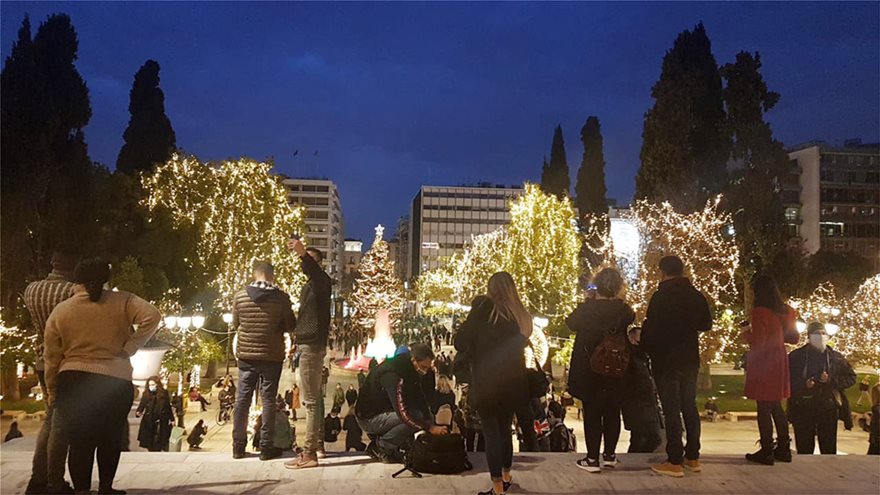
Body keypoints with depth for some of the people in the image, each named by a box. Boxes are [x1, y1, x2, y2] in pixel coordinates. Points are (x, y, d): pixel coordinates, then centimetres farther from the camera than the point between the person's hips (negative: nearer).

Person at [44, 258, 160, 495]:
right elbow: (152, 317, -15)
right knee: (110, 440, 16)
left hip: (73, 382, 1)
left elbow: (52, 357, 7)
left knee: (79, 442, 8)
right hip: (115, 382, -1)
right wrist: (129, 349, -7)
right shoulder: (122, 301, -2)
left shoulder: (60, 311, 3)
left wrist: (52, 391, 17)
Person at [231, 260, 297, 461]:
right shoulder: (281, 298, -11)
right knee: (268, 400, 5)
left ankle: (238, 446, 15)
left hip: (246, 355, 2)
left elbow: (235, 324, 8)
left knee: (242, 399, 10)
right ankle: (266, 447, 9)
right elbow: (290, 326, -1)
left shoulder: (240, 296, -5)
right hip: (272, 356, -2)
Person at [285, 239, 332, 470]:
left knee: (311, 401, -11)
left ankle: (310, 453, -11)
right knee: (315, 398, 15)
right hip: (309, 345, 11)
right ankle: (318, 444, 24)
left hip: (312, 346, -11)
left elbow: (315, 271, -36)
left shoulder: (321, 281, -11)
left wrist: (303, 254, -54)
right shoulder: (309, 285, 19)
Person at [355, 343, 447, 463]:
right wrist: (430, 428, -35)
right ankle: (380, 447, -8)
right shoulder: (391, 373, -29)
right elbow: (402, 412, -36)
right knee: (413, 418, -27)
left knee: (428, 418, 0)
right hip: (369, 418, -9)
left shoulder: (410, 371, 0)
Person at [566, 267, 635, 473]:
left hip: (588, 369, -3)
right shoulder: (623, 309, -8)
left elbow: (571, 323, 3)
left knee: (592, 413, 3)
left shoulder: (587, 308, -15)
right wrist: (620, 301, 11)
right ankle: (609, 455, 22)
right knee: (612, 411, 14)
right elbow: (631, 319, 15)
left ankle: (592, 459, 5)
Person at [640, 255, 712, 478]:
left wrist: (647, 350, 4)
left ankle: (674, 462, -1)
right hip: (690, 359, 6)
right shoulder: (696, 296, 3)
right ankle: (692, 457, 19)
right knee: (689, 407, 14)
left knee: (671, 410, -3)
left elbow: (650, 329, -15)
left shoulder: (660, 297, -15)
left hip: (666, 361, -6)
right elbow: (706, 325, 15)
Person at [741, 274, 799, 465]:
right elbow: (793, 338, 15)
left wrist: (746, 334, 2)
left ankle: (766, 451, -1)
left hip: (762, 364, -8)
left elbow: (758, 341, -17)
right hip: (779, 363, 8)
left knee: (764, 408, -3)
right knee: (776, 406, 16)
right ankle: (783, 449, 20)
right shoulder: (783, 311, 7)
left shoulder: (760, 311, -15)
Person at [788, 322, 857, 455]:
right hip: (803, 410, -2)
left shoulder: (836, 357, 7)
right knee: (804, 450, 2)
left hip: (828, 409, 2)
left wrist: (831, 381, -7)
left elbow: (851, 378, 9)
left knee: (829, 450, 6)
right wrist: (803, 384, -19)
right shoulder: (796, 356, 0)